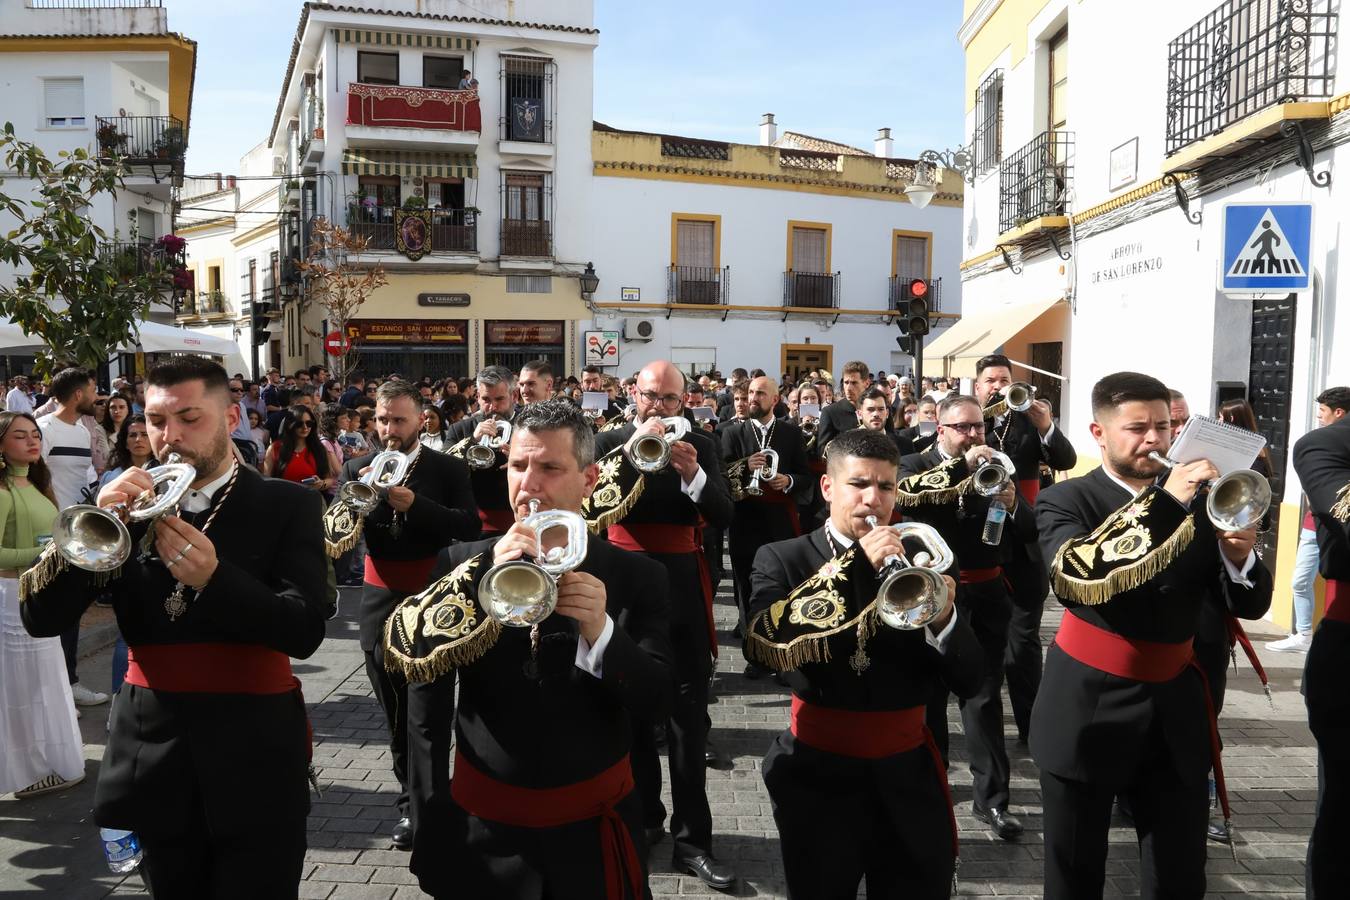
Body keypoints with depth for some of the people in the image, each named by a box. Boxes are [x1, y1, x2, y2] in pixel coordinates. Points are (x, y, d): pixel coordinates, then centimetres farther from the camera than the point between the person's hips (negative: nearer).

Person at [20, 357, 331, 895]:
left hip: (253, 752, -3)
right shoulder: (126, 504, 3)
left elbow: (305, 631, -15)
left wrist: (214, 577, -30)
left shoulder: (287, 507, -5)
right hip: (154, 752, 3)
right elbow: (41, 619, -4)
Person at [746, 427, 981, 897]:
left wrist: (944, 618, -21)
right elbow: (762, 646, -24)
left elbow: (968, 682, -1)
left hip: (907, 773, 2)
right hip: (818, 772, -2)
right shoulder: (783, 559, -4)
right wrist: (854, 563, -26)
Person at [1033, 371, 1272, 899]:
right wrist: (1164, 504, -32)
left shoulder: (1200, 500, 2)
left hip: (1174, 708, 3)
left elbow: (1250, 605, 2)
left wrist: (1239, 557, -20)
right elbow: (1074, 578, -28)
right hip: (1088, 710, -3)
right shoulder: (1064, 501, -8)